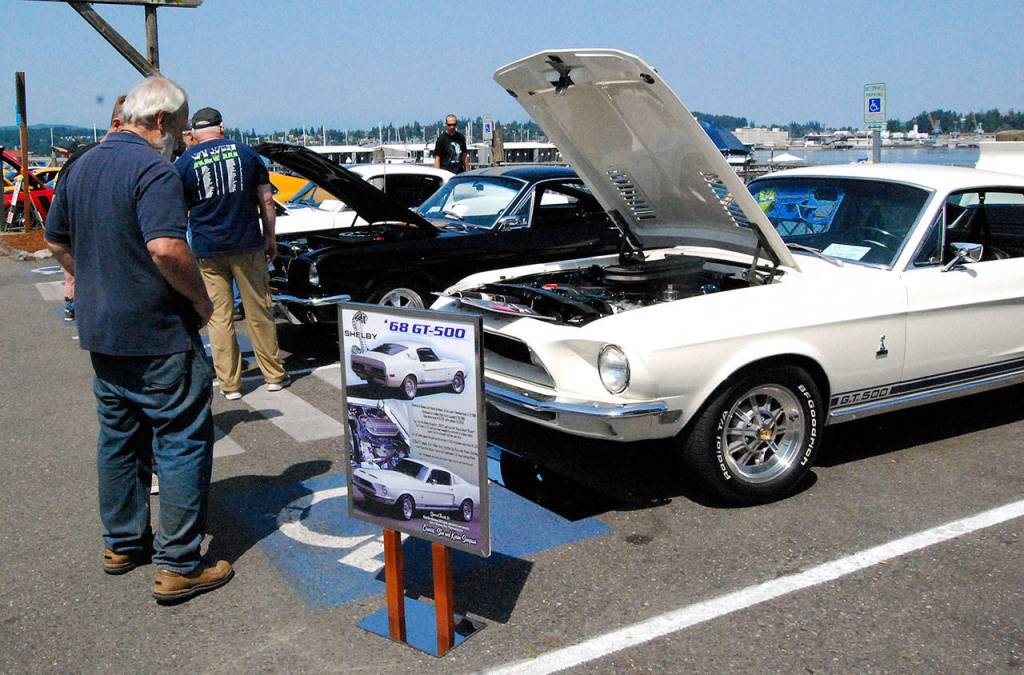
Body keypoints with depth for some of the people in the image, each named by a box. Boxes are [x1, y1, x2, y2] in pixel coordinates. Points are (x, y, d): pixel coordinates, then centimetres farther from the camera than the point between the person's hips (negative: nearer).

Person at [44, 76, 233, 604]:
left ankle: (122, 543, 30)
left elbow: (56, 241, 19)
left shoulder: (81, 166, 11)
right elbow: (166, 248, -29)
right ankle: (179, 565, 2)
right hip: (157, 335, -9)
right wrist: (201, 299, -16)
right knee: (181, 442, -1)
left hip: (100, 331, 9)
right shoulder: (153, 170, -17)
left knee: (118, 438, 18)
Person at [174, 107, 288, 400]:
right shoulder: (246, 153, 4)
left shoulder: (183, 163, 0)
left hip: (207, 251, -1)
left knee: (219, 317, 6)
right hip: (247, 245, 1)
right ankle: (274, 375, 19)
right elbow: (266, 201, 3)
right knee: (259, 311, 10)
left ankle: (229, 383, 10)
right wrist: (270, 237, 12)